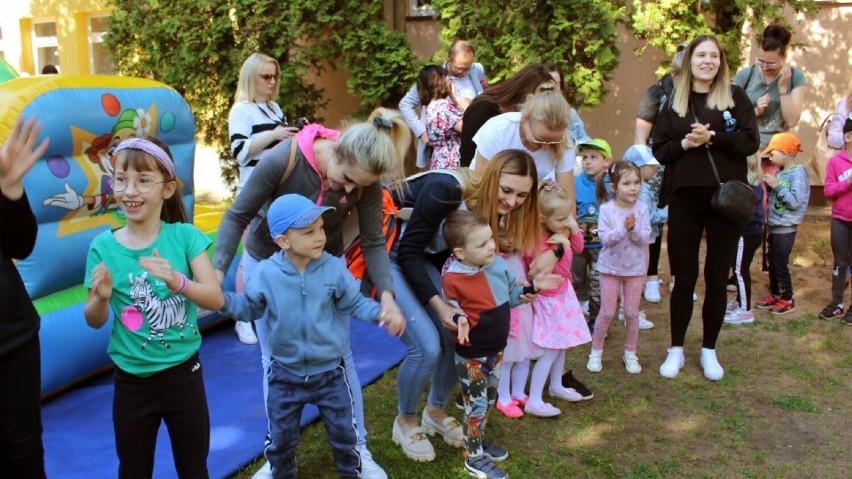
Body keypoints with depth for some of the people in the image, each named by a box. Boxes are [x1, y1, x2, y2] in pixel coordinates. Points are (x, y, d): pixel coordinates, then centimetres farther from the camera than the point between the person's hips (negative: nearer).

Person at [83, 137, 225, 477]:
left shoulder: (184, 235, -10)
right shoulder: (103, 246, -9)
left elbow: (216, 298, -16)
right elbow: (95, 321, -2)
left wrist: (178, 282, -34)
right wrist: (101, 298, -23)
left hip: (183, 373, 0)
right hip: (132, 380, 0)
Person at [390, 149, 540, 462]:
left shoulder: (491, 208, -7)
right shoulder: (445, 190, -31)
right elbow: (407, 252, -25)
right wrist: (439, 304, -26)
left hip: (421, 258, 7)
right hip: (388, 256, -7)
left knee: (456, 339, 1)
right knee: (427, 347, -14)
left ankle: (436, 413, 26)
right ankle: (406, 421, 12)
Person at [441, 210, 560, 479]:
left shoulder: (498, 264, -6)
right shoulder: (452, 279, -23)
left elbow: (511, 296, 9)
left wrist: (533, 287, -4)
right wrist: (461, 321, -35)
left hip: (496, 348, 7)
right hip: (470, 354, -6)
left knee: (489, 399, 21)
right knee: (477, 404, 3)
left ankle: (478, 440, 42)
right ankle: (474, 457, 20)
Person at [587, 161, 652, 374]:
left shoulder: (642, 209, -8)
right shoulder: (606, 209, -13)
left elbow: (645, 238, -11)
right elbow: (605, 237, -17)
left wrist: (634, 229, -29)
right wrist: (623, 228, -29)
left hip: (635, 268, 2)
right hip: (611, 266, -2)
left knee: (632, 312, 8)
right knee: (607, 312, 3)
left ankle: (630, 353, 25)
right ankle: (596, 352, 19)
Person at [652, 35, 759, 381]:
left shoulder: (735, 97, 4)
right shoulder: (674, 103, 9)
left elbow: (750, 142, -5)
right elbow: (659, 151, 5)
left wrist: (711, 137, -16)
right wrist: (685, 144, -13)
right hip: (685, 198, 1)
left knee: (717, 278, 7)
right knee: (684, 277, 5)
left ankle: (709, 351, 21)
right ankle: (676, 350, 19)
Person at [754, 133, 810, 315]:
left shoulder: (798, 172, -15)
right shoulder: (780, 172, 8)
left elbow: (796, 201, -23)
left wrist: (777, 186, -21)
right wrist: (770, 186, 3)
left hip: (786, 228, -8)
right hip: (774, 226, 8)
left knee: (781, 265, -1)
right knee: (772, 263, 16)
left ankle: (787, 300, 11)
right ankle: (775, 295, 28)